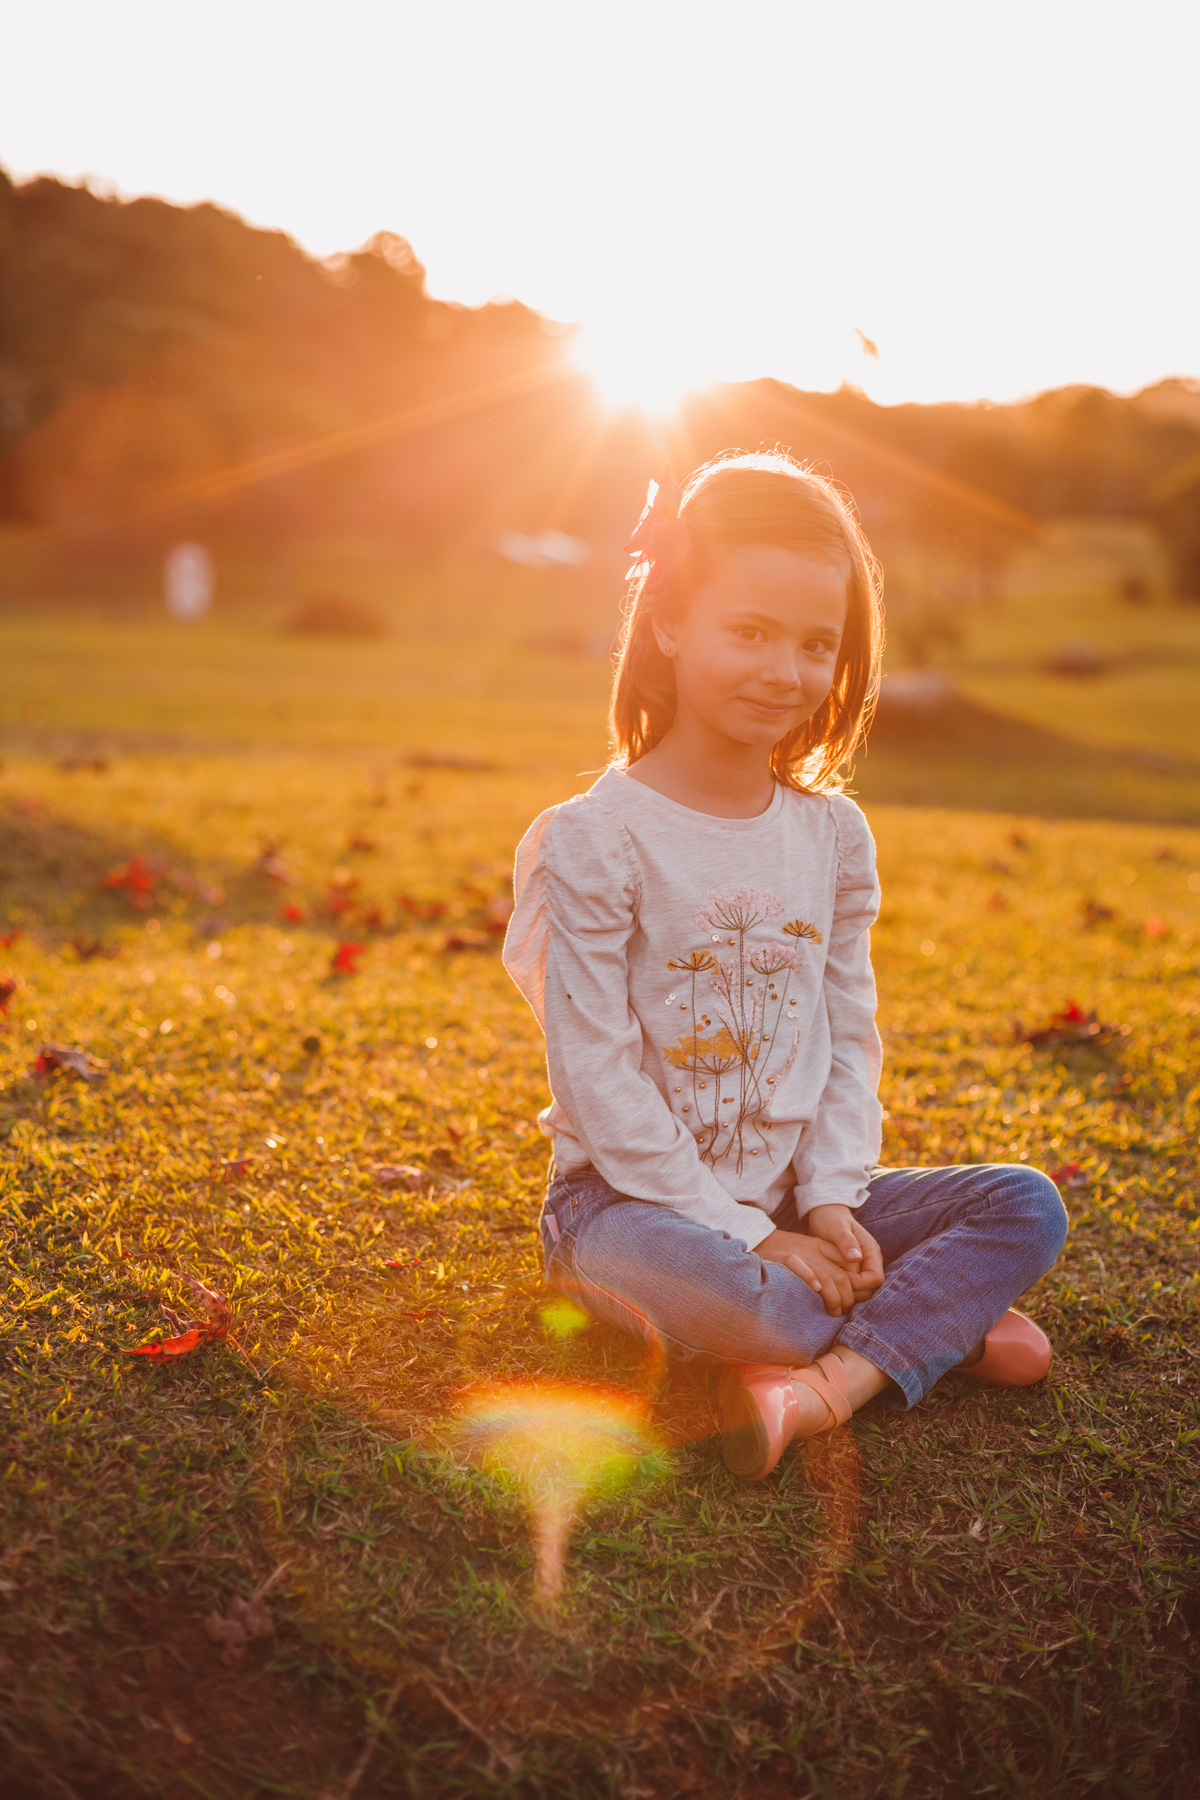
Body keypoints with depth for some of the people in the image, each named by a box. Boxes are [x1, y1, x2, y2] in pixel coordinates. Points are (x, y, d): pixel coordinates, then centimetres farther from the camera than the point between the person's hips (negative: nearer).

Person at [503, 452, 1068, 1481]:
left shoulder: (832, 835, 2)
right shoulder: (593, 841, -15)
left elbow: (850, 1039, 7)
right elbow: (598, 1077, -17)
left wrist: (830, 1198, -9)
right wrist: (746, 1235, -18)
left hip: (789, 1197, 5)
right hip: (633, 1196, -5)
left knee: (1027, 1206, -10)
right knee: (689, 1276, -38)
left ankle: (828, 1383, -27)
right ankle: (934, 1324, -11)